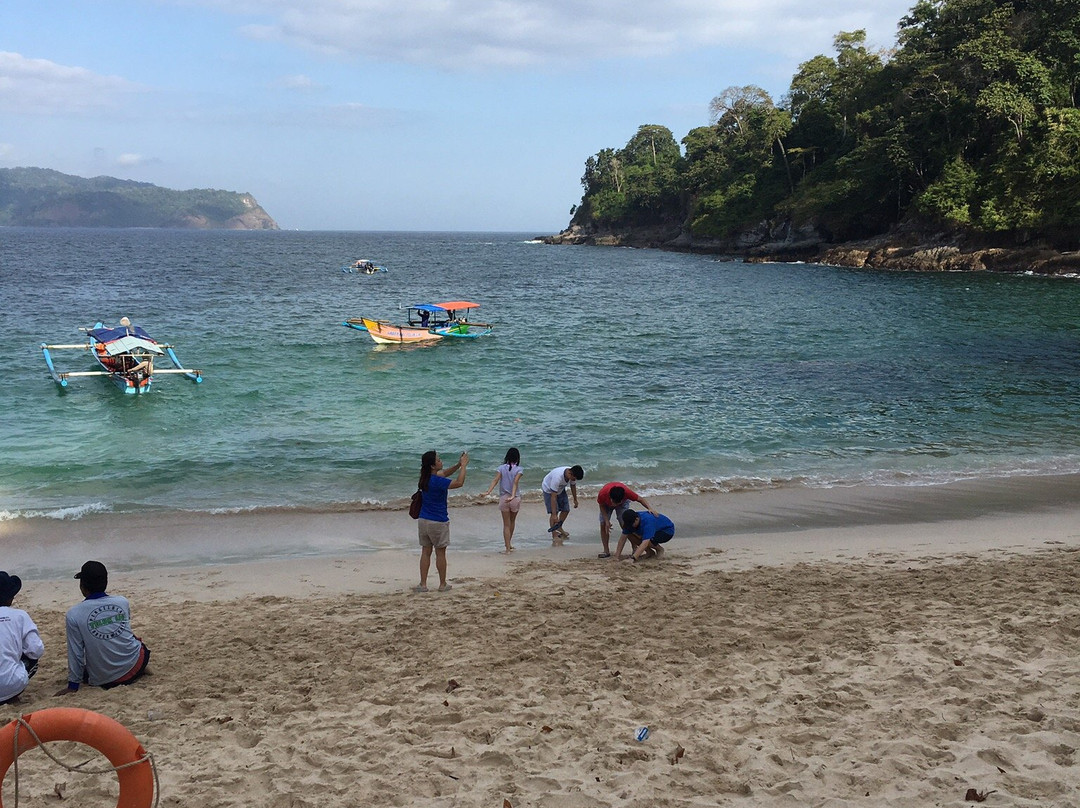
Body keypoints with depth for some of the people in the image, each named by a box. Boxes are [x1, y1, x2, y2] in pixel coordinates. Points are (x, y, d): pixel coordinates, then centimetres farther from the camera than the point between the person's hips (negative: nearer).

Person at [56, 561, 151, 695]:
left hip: (102, 679, 0)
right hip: (134, 667, 1)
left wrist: (73, 685, 4)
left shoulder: (73, 615, -12)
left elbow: (76, 653, -7)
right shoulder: (123, 602, -4)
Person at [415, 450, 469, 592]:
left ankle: (423, 584, 11)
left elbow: (445, 473, 17)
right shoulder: (437, 481, -23)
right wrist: (463, 465, -11)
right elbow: (459, 483, -22)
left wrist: (459, 464, 6)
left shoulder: (426, 478, 3)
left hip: (423, 520, 7)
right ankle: (443, 584, 17)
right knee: (440, 553, 7)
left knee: (425, 552, 11)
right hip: (438, 522, -7)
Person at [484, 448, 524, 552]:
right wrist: (513, 496, -30)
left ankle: (508, 547, 0)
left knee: (506, 524, 7)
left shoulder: (501, 468, -1)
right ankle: (509, 544, 35)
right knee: (512, 521, 22)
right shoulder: (519, 469, -5)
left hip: (503, 498, 0)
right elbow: (515, 483, -19)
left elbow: (495, 480, -15)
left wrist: (488, 492, -24)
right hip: (515, 499, 0)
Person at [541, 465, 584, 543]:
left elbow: (573, 486, 2)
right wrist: (554, 515, -42)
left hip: (560, 489, 7)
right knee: (553, 512, -15)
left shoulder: (573, 475, -23)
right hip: (549, 490, -7)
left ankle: (559, 528, 29)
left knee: (566, 510, 6)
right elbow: (553, 497, -42)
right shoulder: (558, 477, -44)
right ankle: (554, 536, -7)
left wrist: (575, 500, 11)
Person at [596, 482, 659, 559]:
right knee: (603, 525, -10)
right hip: (606, 503, 1)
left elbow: (641, 499, -29)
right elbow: (602, 506, -19)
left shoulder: (626, 491, -43)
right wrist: (606, 521, -26)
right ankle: (606, 552, -1)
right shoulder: (602, 494, -42)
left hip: (623, 502, -1)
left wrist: (650, 508, -45)